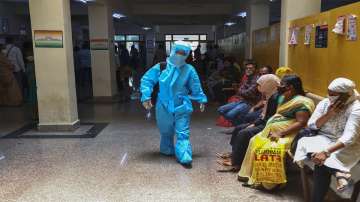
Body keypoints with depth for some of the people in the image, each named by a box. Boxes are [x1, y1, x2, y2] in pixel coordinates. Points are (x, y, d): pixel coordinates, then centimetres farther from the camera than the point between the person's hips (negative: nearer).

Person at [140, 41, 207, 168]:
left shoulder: (189, 70, -4)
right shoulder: (160, 67, -7)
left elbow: (196, 87, 6)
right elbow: (146, 80, -3)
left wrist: (201, 100, 6)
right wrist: (146, 96, -12)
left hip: (182, 107, -1)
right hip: (164, 106, 1)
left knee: (183, 133, -7)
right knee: (166, 132, 17)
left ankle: (185, 158, -8)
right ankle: (167, 151, 41)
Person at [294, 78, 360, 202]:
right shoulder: (325, 103, 0)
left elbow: (349, 137, -27)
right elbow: (311, 125, -2)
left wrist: (326, 151, -38)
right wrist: (328, 114, -18)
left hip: (345, 147, -5)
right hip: (324, 140, 5)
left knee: (321, 167, -31)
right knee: (304, 143, -30)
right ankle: (338, 172, -32)